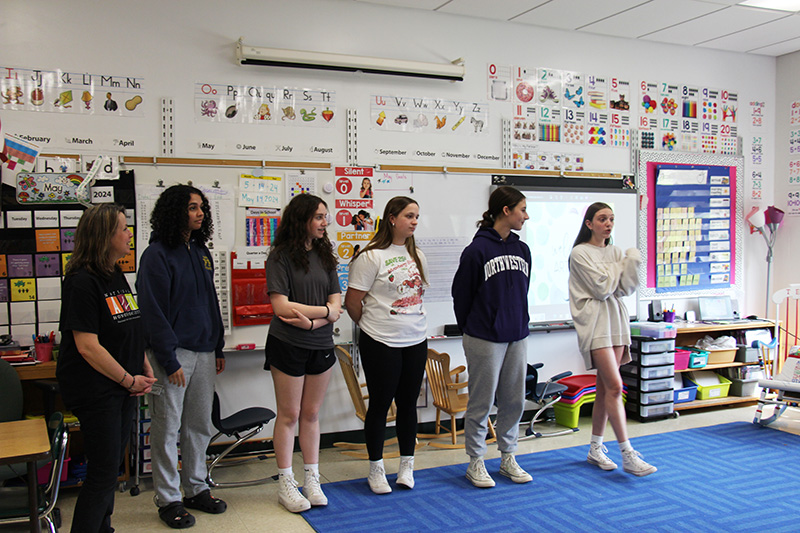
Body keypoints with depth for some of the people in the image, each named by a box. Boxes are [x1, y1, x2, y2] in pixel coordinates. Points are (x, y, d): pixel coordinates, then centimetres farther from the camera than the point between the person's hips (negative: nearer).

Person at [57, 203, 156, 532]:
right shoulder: (82, 282, -17)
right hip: (96, 390, -8)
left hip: (123, 388, 9)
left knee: (112, 465, 17)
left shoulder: (117, 276, 10)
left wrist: (145, 370, 5)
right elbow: (88, 346, -21)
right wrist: (129, 380, -13)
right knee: (103, 471, -2)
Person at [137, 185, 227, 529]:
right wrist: (169, 361, -16)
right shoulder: (157, 255, -10)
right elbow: (153, 312, -14)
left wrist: (218, 348, 15)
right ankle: (168, 499, 16)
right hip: (172, 353, -7)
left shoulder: (201, 251, 12)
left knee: (200, 424, 14)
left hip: (203, 352, 7)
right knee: (167, 427, 4)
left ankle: (196, 489, 27)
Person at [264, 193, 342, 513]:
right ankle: (286, 484, 17)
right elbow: (281, 307, -17)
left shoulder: (325, 256, 7)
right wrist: (324, 311, -10)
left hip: (321, 346, 4)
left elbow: (337, 304, 1)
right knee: (289, 415, 5)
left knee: (311, 414, 13)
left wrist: (310, 321, -16)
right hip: (288, 346, -4)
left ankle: (312, 480, 23)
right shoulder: (281, 257, -9)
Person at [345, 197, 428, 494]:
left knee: (408, 403, 12)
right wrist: (371, 327, 3)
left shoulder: (417, 255, 11)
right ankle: (376, 470, 18)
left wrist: (412, 323, 13)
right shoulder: (371, 256, -11)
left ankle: (407, 466, 26)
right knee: (380, 405, 4)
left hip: (416, 341, 6)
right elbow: (352, 301, -9)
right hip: (382, 344, -6)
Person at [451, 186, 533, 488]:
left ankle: (508, 458, 27)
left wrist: (519, 323, 15)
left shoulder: (522, 250, 9)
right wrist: (471, 330, 6)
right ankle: (476, 462, 18)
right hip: (485, 339, -6)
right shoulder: (477, 250, -10)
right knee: (482, 402, 4)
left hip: (517, 338, 6)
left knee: (514, 400, 12)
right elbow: (461, 294, -3)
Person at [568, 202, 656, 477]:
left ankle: (595, 449, 19)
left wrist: (632, 262, -8)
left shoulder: (615, 252, 13)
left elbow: (625, 288, 6)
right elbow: (602, 288, -13)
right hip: (594, 322, -7)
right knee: (614, 386, -13)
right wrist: (620, 265, 0)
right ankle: (628, 455, -9)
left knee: (605, 388, 9)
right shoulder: (580, 253, -6)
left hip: (616, 319, 7)